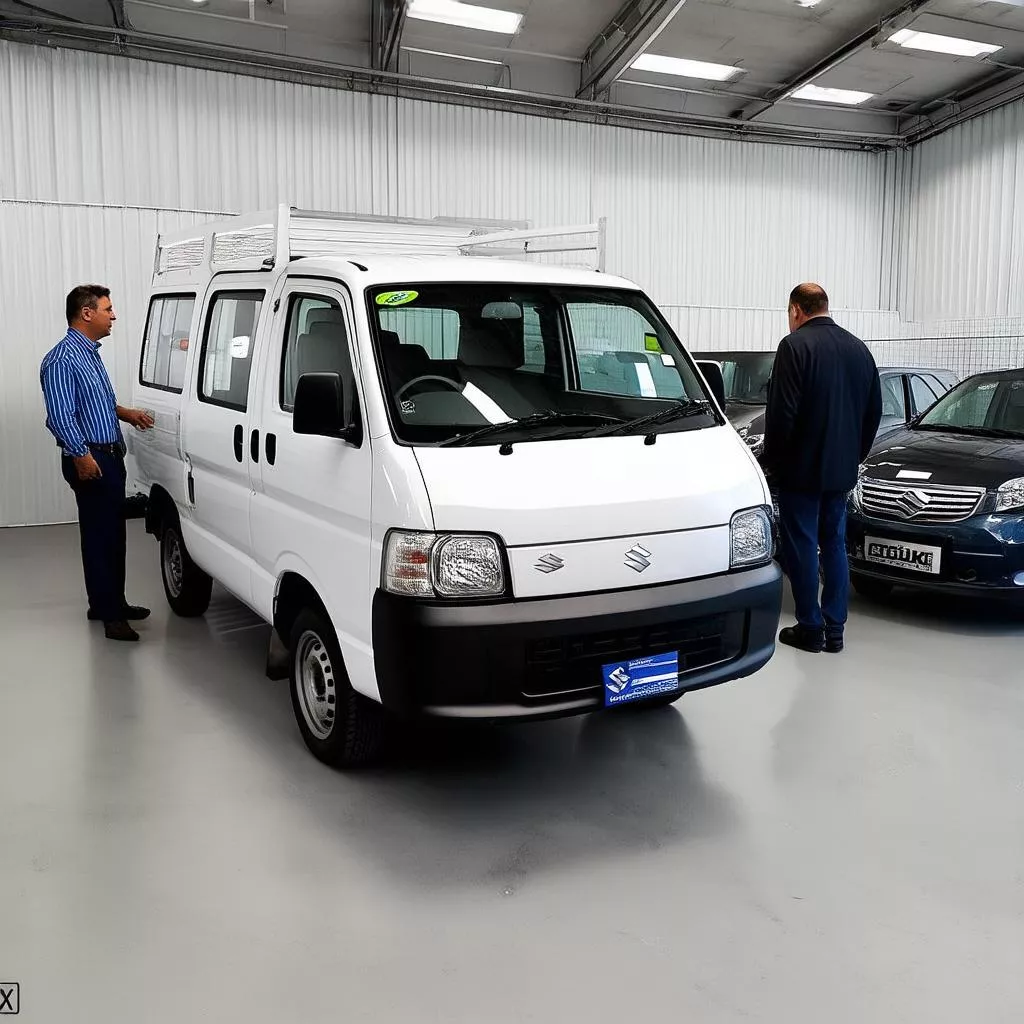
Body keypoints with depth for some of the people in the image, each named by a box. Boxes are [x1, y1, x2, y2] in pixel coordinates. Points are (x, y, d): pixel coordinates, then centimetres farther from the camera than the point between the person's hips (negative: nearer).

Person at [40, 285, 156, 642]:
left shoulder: (91, 352, 15)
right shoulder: (63, 360, -15)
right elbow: (60, 417, -20)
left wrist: (125, 413, 14)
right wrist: (82, 456, -22)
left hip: (110, 455, 10)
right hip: (90, 459, -10)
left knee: (113, 533, 15)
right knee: (99, 535, -5)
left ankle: (112, 603, 26)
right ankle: (109, 613, 1)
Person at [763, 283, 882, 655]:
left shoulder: (795, 345, -13)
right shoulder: (859, 348, 10)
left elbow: (782, 412, -18)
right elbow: (874, 411, 14)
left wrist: (772, 460, -6)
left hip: (800, 469, -7)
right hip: (842, 469, 7)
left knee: (802, 547, 2)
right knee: (834, 544, 14)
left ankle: (810, 628, 8)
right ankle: (834, 629, 18)